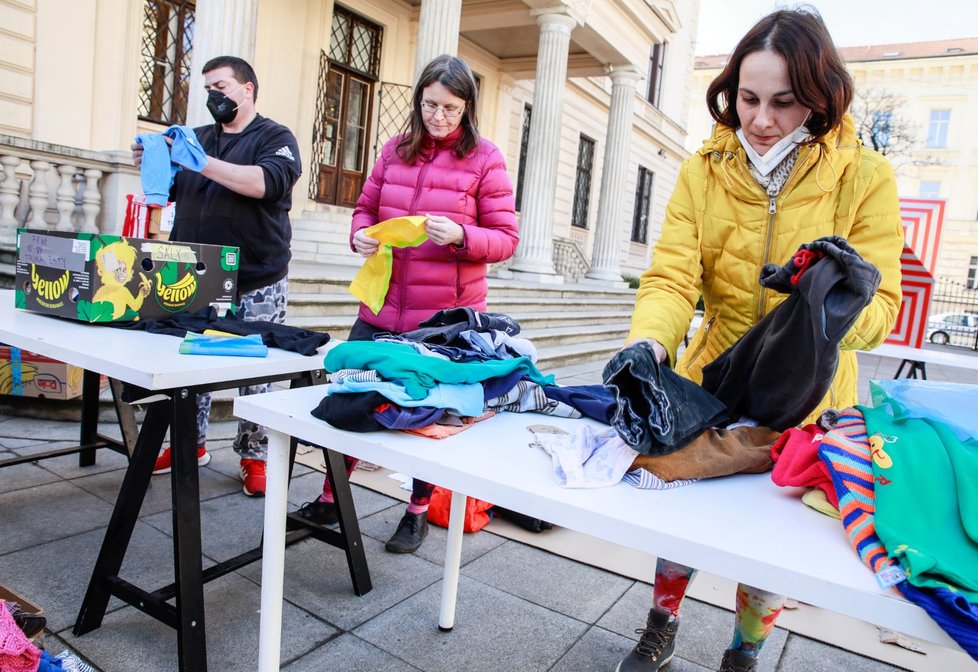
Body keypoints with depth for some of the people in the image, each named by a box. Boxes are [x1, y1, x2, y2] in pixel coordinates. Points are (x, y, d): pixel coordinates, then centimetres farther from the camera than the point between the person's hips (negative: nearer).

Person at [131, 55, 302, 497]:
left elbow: (265, 183, -17)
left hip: (255, 285, -4)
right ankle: (190, 444, 24)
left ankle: (255, 456, 13)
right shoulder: (197, 137, 17)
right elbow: (170, 190, 20)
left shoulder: (275, 138, 2)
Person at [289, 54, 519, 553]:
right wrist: (360, 234, -5)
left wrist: (460, 237, -24)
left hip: (446, 317, -4)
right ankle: (330, 499, 30)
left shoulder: (484, 158, -4)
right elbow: (366, 207, 17)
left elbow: (505, 239, -5)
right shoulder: (395, 149, 8)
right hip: (382, 307, 4)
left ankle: (418, 512, 31)